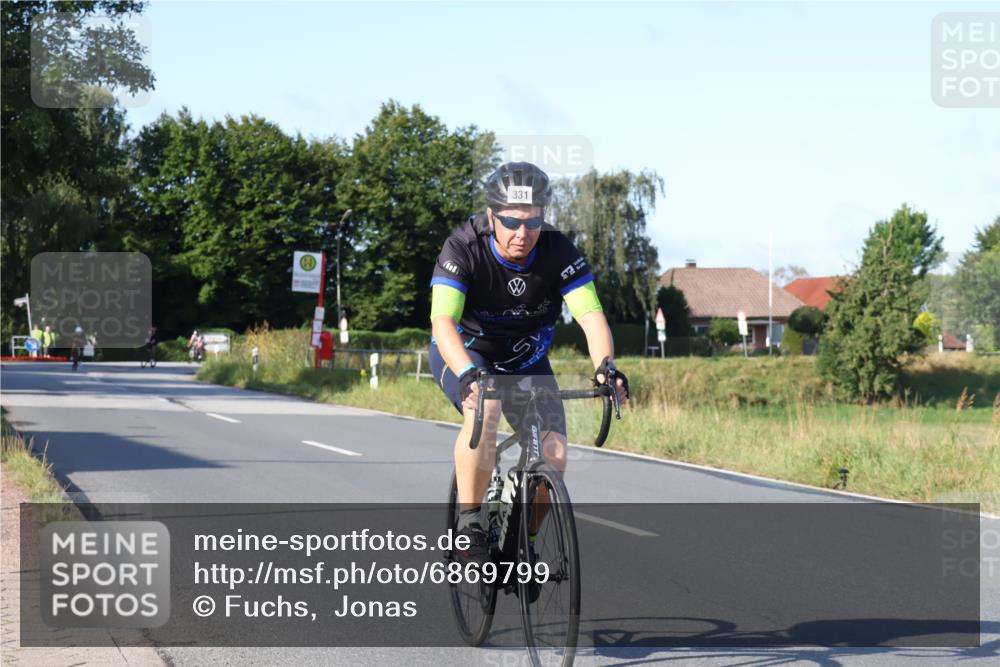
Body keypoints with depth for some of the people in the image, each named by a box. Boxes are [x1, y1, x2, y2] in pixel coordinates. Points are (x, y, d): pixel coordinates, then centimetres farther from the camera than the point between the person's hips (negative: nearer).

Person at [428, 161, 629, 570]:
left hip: (525, 359, 3)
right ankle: (469, 523, -21)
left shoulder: (558, 252, -22)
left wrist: (605, 364, -50)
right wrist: (468, 374, -56)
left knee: (553, 453, -15)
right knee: (484, 410, -35)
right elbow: (442, 322, -38)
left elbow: (591, 315, -30)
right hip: (463, 351, -3)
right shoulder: (463, 248, -28)